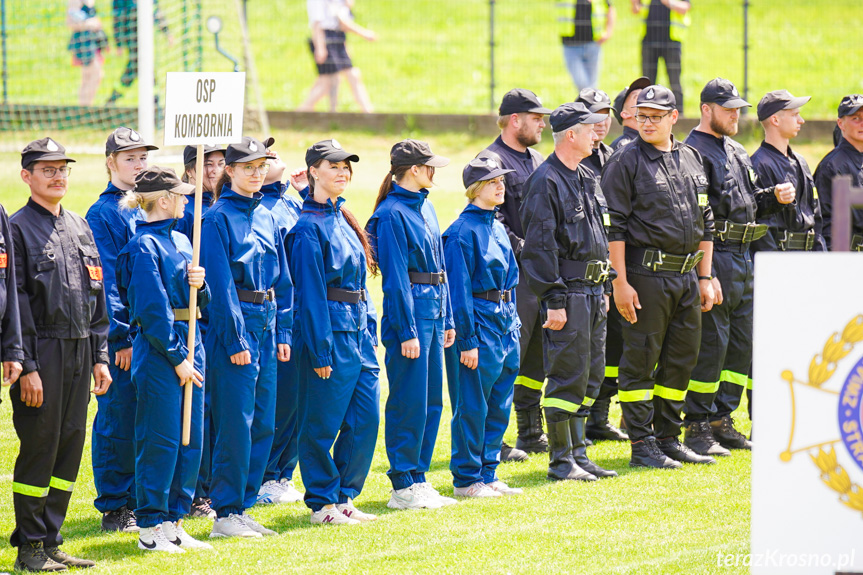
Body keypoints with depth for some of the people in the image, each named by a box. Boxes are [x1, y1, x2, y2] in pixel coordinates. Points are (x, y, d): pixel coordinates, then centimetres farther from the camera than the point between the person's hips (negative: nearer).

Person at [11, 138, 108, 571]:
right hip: (42, 354, -7)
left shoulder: (79, 227, 15)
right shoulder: (18, 228, -6)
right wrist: (25, 366, -16)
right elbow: (14, 301, -11)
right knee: (38, 449, -3)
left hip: (79, 352, 7)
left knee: (70, 447, 8)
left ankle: (50, 540, 15)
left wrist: (100, 356, 11)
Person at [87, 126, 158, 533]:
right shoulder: (103, 214, -6)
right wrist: (121, 337, -15)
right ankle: (113, 509, 5)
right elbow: (106, 281, -10)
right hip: (121, 334, -6)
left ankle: (137, 499, 18)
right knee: (117, 420, -2)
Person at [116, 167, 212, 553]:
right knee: (161, 441, -4)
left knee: (191, 440, 9)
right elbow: (151, 309, -16)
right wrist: (177, 357, -16)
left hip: (190, 345, 8)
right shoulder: (145, 246, -12)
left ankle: (173, 521, 17)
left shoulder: (181, 240, 14)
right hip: (159, 351, -8)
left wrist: (198, 284, -3)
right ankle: (150, 527, 3)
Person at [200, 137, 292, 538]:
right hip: (234, 326, -7)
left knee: (263, 424, 8)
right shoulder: (218, 218, -8)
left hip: (267, 327, 7)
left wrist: (283, 332, 10)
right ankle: (225, 515, -2)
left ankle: (242, 506, 15)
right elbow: (221, 284, -13)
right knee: (236, 424, -7)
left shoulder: (266, 218, 13)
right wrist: (235, 340, -16)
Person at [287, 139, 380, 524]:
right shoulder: (310, 226, -11)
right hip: (331, 331, -8)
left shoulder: (343, 219, 15)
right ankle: (321, 503, 7)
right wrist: (320, 350, -17)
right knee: (322, 423, 0)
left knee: (365, 418, 7)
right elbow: (310, 292, -14)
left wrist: (370, 331, 15)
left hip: (358, 333, 8)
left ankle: (343, 496, 17)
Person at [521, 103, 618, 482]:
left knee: (591, 374, 11)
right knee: (567, 375, -7)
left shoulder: (585, 179, 16)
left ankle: (578, 454, 18)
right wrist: (554, 301, -20)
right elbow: (541, 245, -16)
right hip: (567, 292, -9)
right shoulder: (546, 181, -12)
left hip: (592, 290, 9)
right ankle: (561, 460, -1)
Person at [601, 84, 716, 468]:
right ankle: (642, 445, 3)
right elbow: (614, 227, -9)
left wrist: (705, 278, 14)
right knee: (641, 360, -2)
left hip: (686, 276, 6)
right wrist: (620, 282, -15)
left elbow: (706, 224, 18)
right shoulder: (626, 162, -5)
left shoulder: (692, 160, 14)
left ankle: (669, 439, 20)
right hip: (646, 274, -6)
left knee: (681, 360, 10)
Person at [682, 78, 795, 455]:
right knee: (711, 342, -7)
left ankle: (722, 420, 18)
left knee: (743, 342, 10)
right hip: (713, 257, -9)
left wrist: (776, 198, 4)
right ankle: (697, 427, -1)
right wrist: (704, 273, -22)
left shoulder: (738, 153, 19)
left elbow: (753, 202, 27)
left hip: (743, 259, 9)